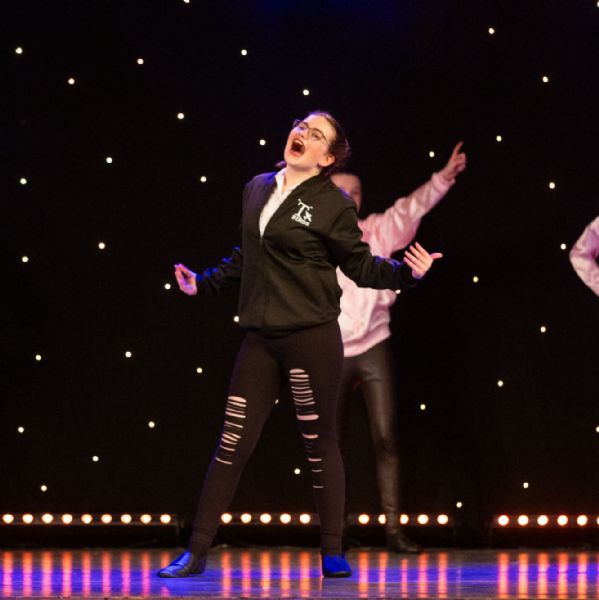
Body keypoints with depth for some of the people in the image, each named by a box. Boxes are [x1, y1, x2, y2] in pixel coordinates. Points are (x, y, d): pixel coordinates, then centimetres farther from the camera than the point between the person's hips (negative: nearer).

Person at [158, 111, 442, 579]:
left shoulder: (333, 205, -4)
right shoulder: (258, 189, 11)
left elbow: (362, 268, 0)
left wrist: (406, 272, -15)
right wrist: (203, 284, 25)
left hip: (312, 337, -4)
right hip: (261, 338, 4)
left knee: (320, 444, 3)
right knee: (233, 443, 3)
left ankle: (333, 553, 13)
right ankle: (197, 552, 6)